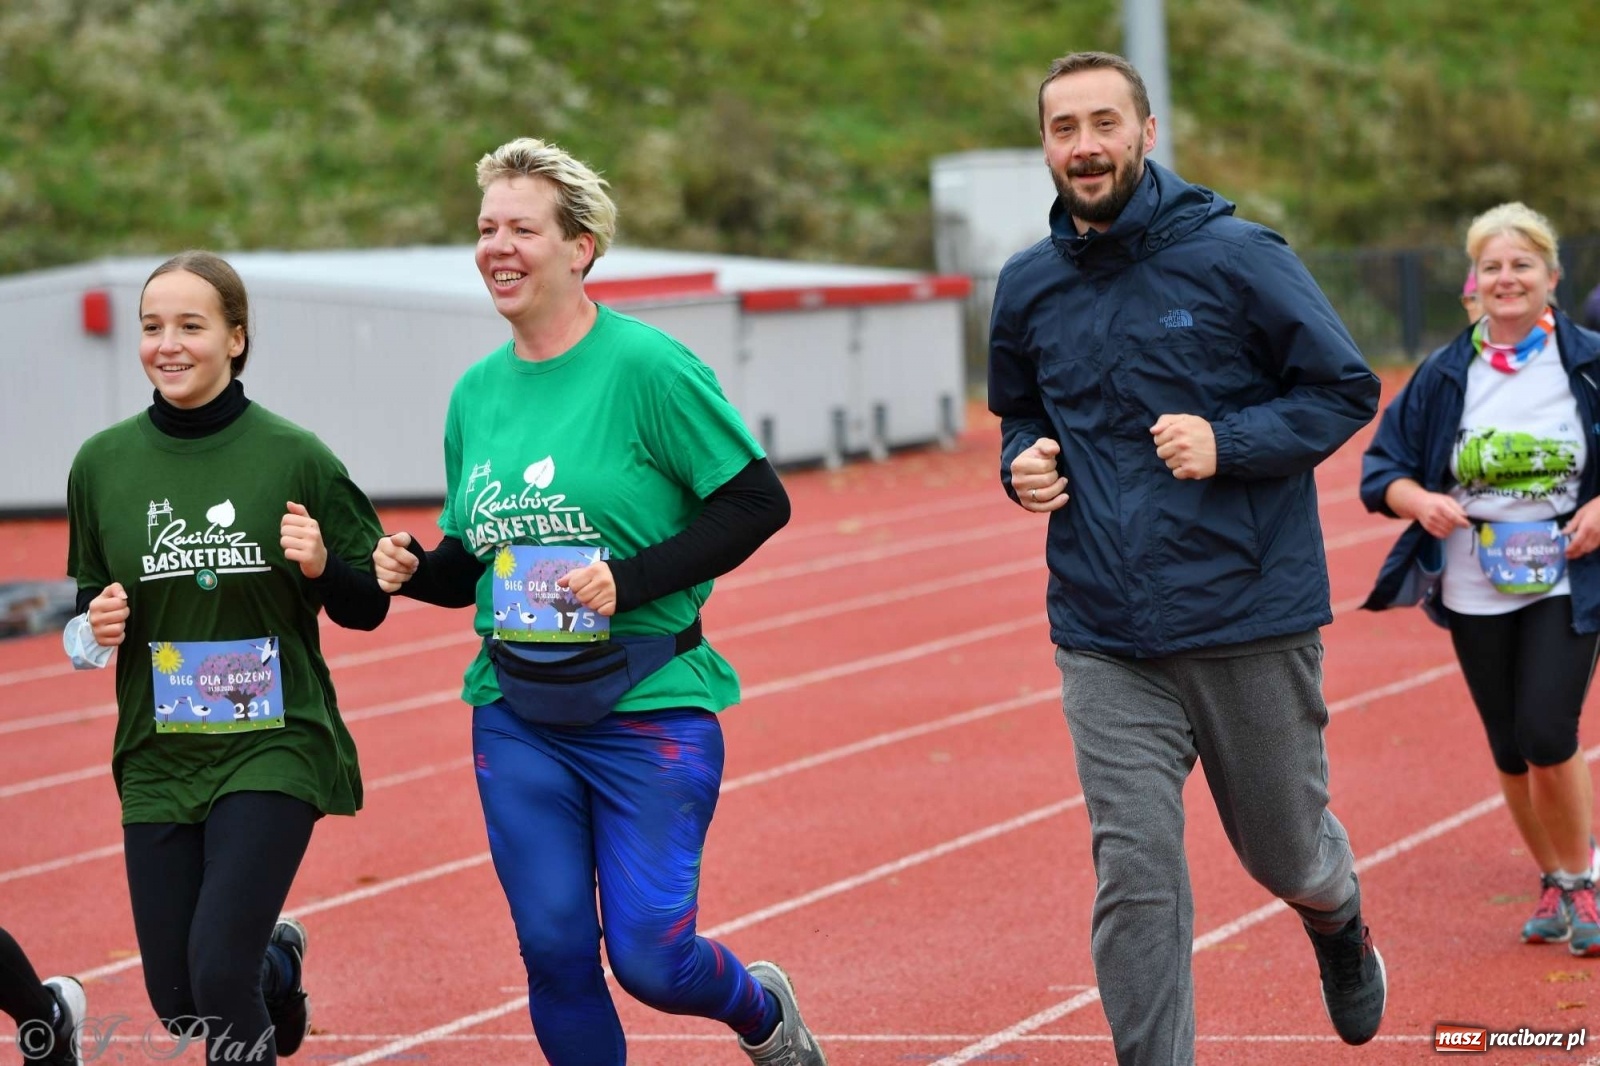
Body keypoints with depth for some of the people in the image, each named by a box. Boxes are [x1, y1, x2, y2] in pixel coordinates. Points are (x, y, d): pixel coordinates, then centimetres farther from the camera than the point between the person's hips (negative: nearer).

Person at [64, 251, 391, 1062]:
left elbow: (367, 608, 1)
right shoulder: (103, 463, 1)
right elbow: (90, 602, 13)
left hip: (273, 746, -4)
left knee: (218, 972, -18)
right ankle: (277, 963, 44)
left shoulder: (294, 457, -7)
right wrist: (94, 630, -9)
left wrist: (321, 567, -19)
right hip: (158, 758, 4)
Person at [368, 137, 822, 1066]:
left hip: (650, 710, -5)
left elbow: (760, 503, -10)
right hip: (516, 716, 5)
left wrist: (630, 581, -19)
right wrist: (415, 571, -3)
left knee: (651, 958, -5)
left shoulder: (647, 367, -11)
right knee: (555, 953, 2)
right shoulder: (477, 392, 8)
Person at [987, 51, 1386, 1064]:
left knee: (1285, 850, 16)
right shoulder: (1030, 287, 5)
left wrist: (1229, 442, -19)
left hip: (1253, 618, -2)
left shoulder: (1236, 256, -8)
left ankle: (1341, 928, 51)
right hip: (1106, 640, 2)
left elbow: (1347, 388, -4)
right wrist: (1025, 460, -1)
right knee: (1134, 881, -7)